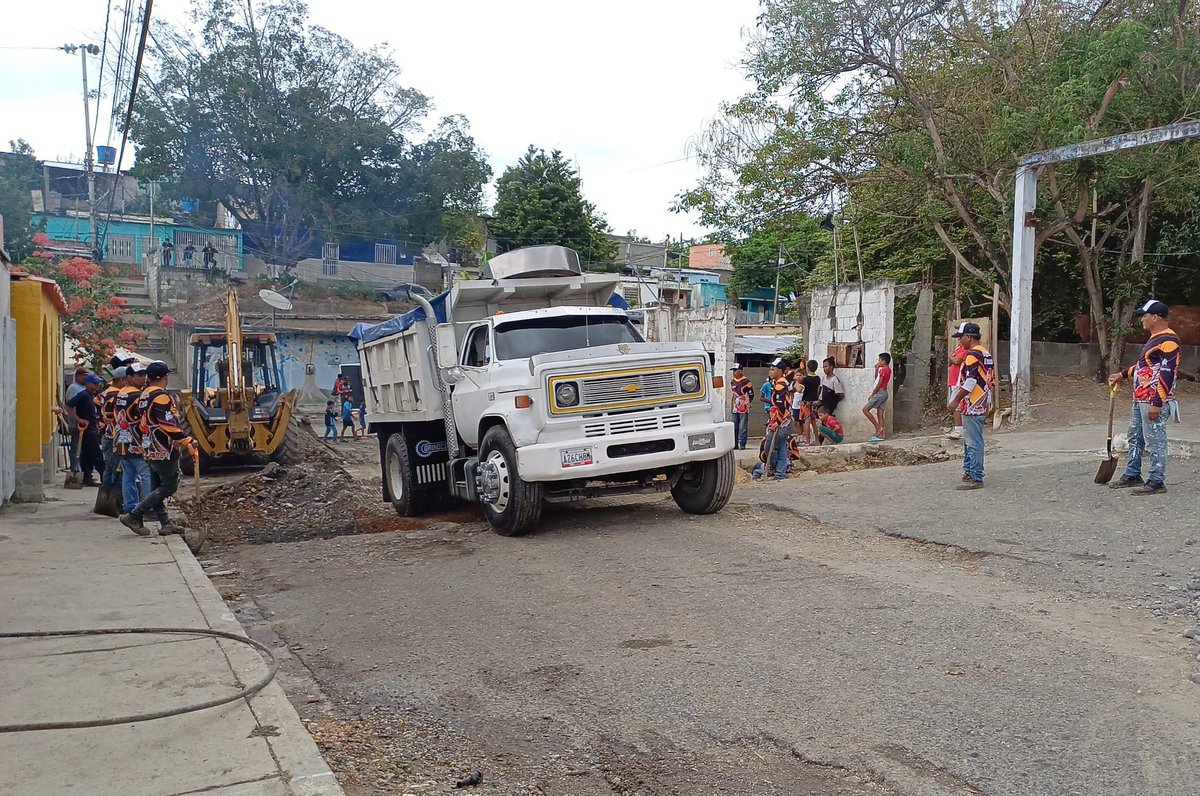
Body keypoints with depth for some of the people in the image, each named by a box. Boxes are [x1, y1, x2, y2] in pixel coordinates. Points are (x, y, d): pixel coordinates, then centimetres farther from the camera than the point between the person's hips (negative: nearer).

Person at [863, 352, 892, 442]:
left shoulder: (883, 370, -13)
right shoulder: (887, 369, 17)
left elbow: (879, 384, -18)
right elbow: (876, 378, 29)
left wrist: (872, 394, -13)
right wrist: (877, 368, 18)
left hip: (880, 393, -10)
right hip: (883, 393, 10)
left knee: (865, 409, -9)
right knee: (880, 415, 6)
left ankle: (878, 427, -10)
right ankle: (880, 435, 3)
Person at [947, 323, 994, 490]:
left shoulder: (972, 355, -16)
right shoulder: (986, 354, 16)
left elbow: (970, 383, -21)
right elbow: (991, 380, 20)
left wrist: (955, 401, -16)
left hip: (972, 407, -10)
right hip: (982, 405, 10)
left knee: (973, 443, -7)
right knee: (969, 440, 18)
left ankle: (976, 478, -4)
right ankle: (969, 472, 27)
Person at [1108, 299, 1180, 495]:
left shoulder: (1168, 340, -17)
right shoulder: (1155, 338, 15)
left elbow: (1167, 374, -22)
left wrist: (1156, 403, -24)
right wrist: (1122, 375, 32)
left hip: (1154, 401, -11)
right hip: (1140, 399, 11)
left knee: (1155, 442, -3)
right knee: (1135, 438, 17)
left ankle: (1157, 482, 4)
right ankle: (1132, 475, 28)